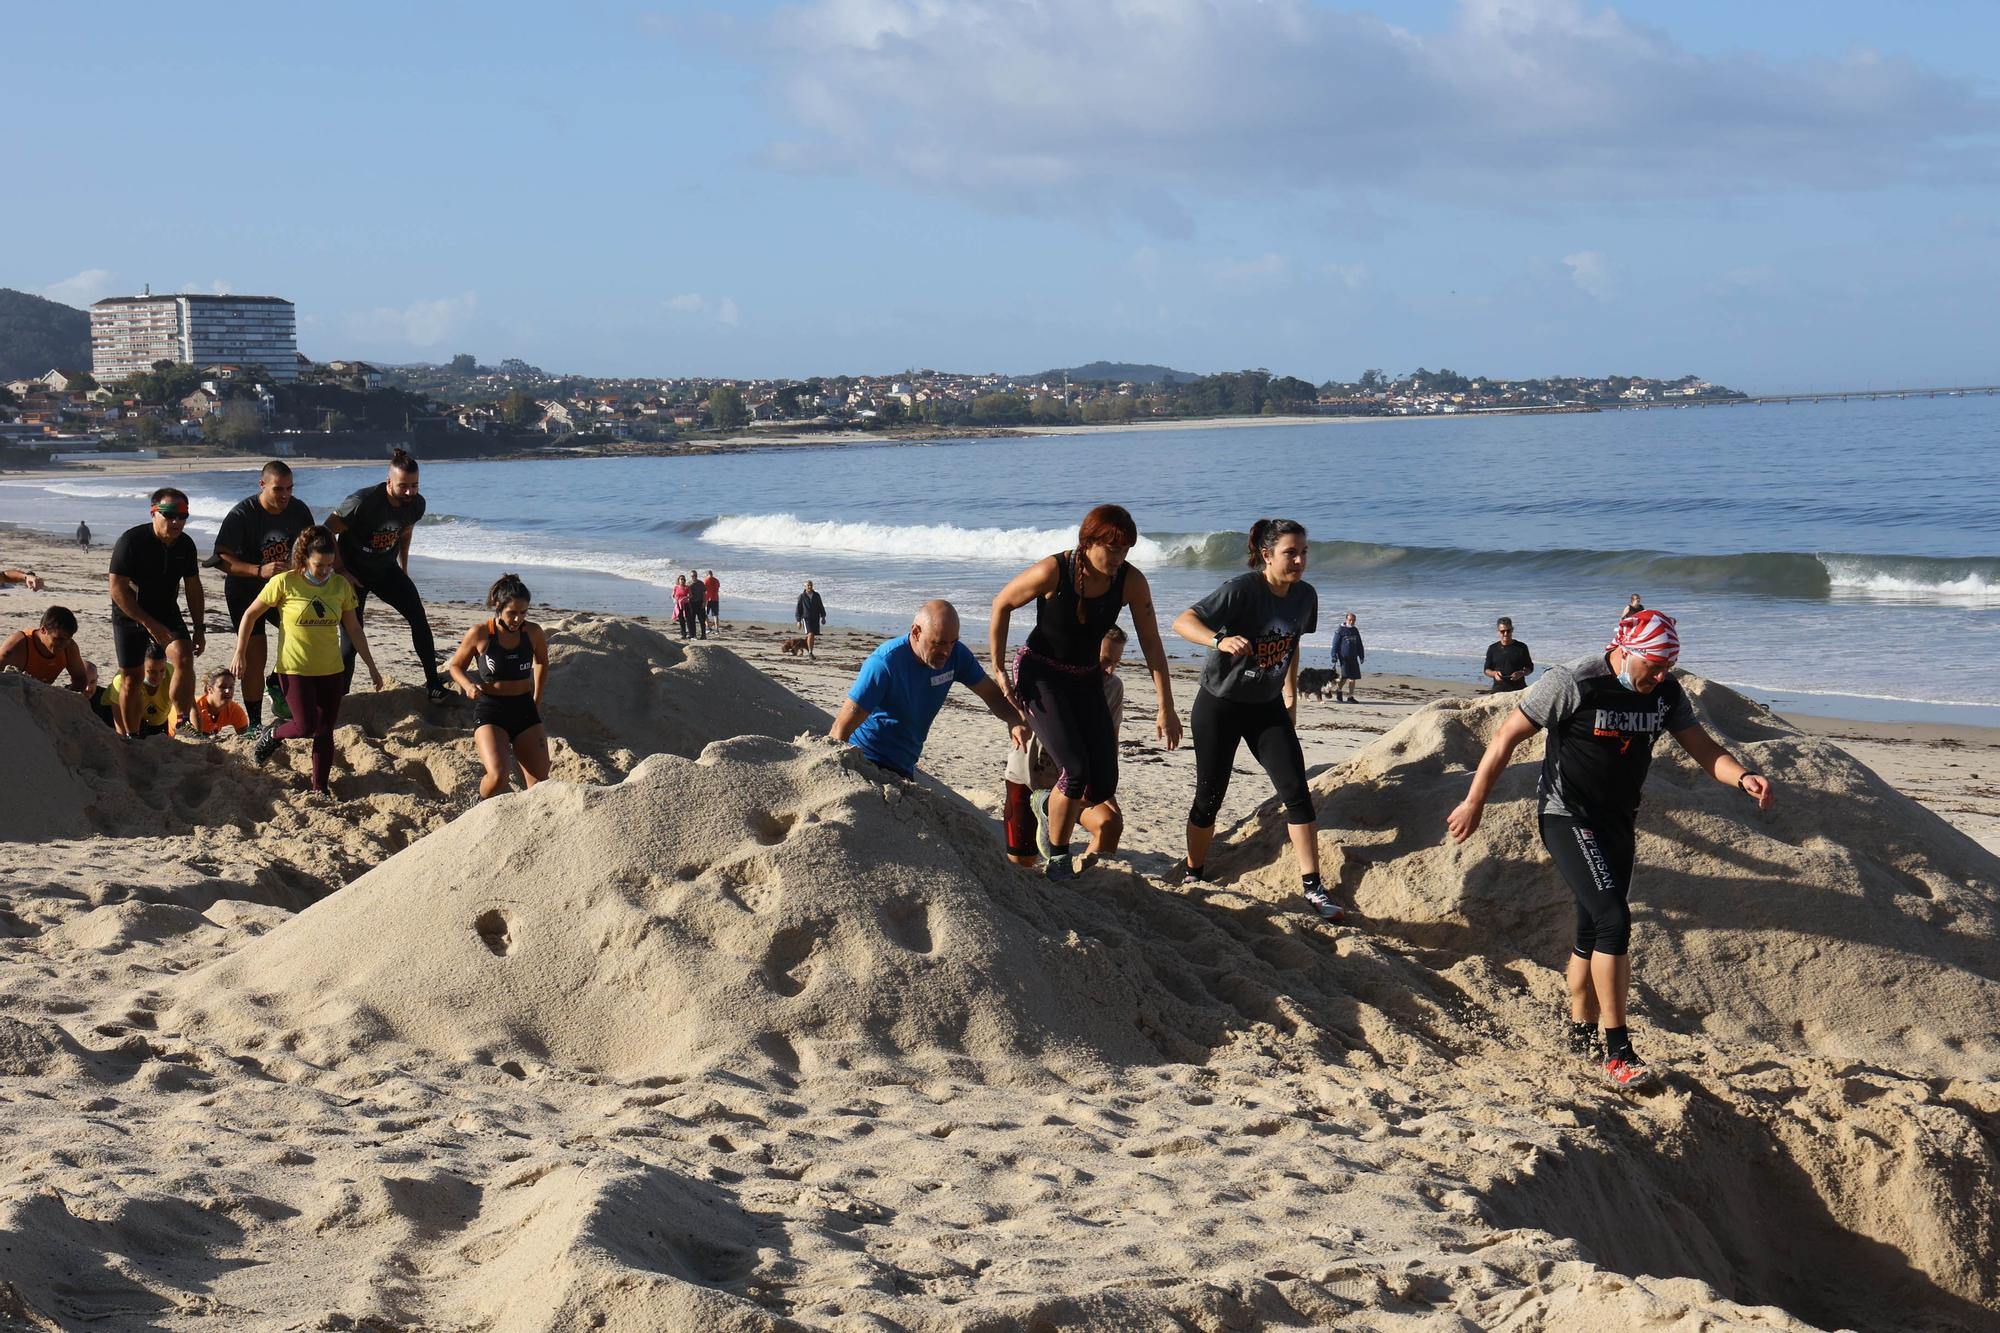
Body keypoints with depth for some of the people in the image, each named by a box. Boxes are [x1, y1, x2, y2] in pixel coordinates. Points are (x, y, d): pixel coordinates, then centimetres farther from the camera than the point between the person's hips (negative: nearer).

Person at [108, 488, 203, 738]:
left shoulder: (185, 544, -4)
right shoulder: (131, 540, -21)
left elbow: (193, 587, 9)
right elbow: (117, 589, -24)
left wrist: (198, 629, 6)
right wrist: (149, 624, -28)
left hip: (167, 613, 3)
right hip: (130, 615, -3)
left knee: (184, 658, -20)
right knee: (131, 677, 0)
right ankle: (131, 737, 14)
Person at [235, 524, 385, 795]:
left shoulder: (341, 585, -1)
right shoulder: (285, 583, -12)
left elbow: (354, 629, 8)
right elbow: (250, 615, -2)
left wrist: (371, 666, 9)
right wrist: (240, 654, -3)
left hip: (331, 671, 4)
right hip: (294, 669, -4)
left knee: (325, 731, 5)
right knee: (306, 726, -11)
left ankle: (320, 789, 15)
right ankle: (271, 734, 21)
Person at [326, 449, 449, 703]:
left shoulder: (415, 504, -9)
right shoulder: (363, 502, -29)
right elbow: (327, 531, -22)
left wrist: (403, 568, 19)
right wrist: (340, 572, -19)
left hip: (386, 570, 5)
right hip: (355, 573, -5)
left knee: (418, 617, -7)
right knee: (352, 637, -9)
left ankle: (433, 683, 0)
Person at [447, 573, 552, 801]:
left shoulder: (533, 632, -1)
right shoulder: (479, 634, -10)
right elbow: (456, 665, 5)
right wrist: (468, 686, -15)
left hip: (524, 708, 4)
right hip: (489, 710, -4)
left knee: (540, 779, 1)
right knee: (498, 776, -22)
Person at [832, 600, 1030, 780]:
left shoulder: (956, 654, -6)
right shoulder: (884, 664, -25)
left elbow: (992, 694, 8)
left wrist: (1014, 719, -15)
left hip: (903, 768, 7)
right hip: (863, 763, -7)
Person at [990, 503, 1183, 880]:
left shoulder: (1131, 582, -12)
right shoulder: (1053, 571, -22)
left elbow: (1151, 643, -7)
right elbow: (1001, 605, -8)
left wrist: (1166, 707, -11)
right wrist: (999, 671, -8)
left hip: (1085, 681, 5)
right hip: (1039, 675, -5)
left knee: (1103, 786, -3)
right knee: (1076, 769, -22)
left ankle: (1054, 806, 32)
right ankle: (1058, 863, -3)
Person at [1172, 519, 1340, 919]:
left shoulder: (1305, 596, -4)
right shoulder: (1241, 590, -23)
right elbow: (1183, 622, -33)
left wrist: (1291, 694, 18)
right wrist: (1220, 640, -50)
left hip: (1267, 706, 5)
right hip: (1220, 706, -5)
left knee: (1297, 791, -6)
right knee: (1209, 796, 3)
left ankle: (1312, 887, -2)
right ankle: (1193, 876, 25)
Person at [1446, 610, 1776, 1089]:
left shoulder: (1665, 691, -1)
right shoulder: (1573, 684, -19)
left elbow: (1703, 748, -1)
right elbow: (1505, 738, -13)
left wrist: (1743, 778, -22)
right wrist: (1474, 803, -11)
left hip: (1617, 824, 7)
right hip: (1567, 818, -7)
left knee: (1594, 931, 15)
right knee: (1614, 919, -19)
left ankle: (1581, 1034, 31)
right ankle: (1617, 1050, -16)